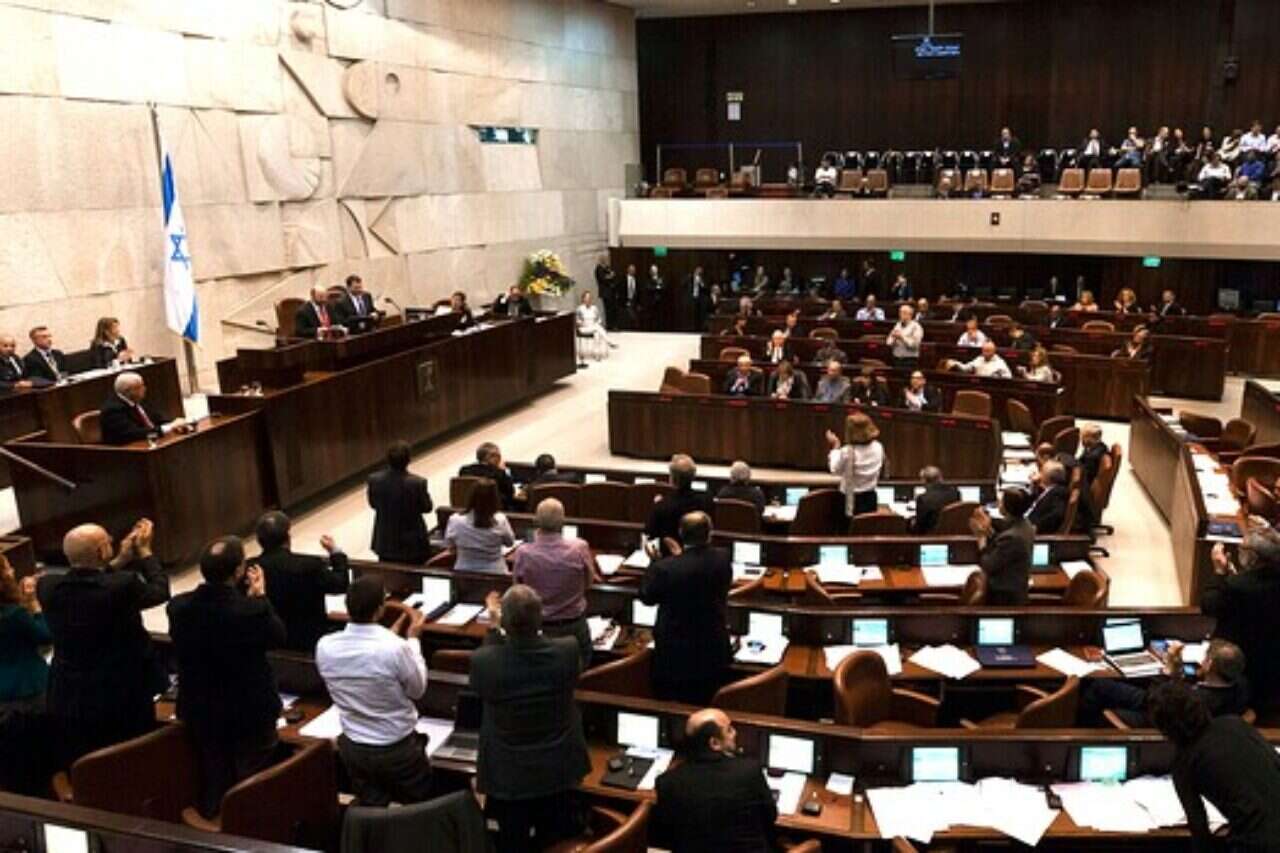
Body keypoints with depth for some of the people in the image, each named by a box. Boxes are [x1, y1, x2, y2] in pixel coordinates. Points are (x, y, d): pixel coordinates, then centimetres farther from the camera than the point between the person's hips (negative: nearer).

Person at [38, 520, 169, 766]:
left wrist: (122, 560, 9)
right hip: (124, 699, -3)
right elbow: (160, 591, -3)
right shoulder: (123, 585, -24)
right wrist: (144, 551, 7)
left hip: (69, 702, 4)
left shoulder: (47, 586, -12)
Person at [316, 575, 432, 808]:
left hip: (353, 748, 4)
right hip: (397, 749, -4)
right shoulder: (396, 648, -29)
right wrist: (413, 639, -1)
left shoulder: (325, 647, -16)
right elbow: (417, 690, -10)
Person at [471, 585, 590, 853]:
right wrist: (535, 627, 8)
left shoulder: (482, 660, -27)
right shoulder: (568, 651, -24)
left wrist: (492, 629, 4)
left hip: (508, 776, -1)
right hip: (559, 771, 1)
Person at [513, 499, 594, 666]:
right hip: (574, 625, 0)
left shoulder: (523, 553, -23)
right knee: (580, 667, 25)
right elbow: (588, 583, -5)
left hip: (538, 627, 0)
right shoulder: (579, 547, -23)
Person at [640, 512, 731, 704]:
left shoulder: (665, 567, -23)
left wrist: (654, 562, 5)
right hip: (714, 651, 3)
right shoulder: (722, 558, -13)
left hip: (675, 653, -3)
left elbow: (647, 598, -5)